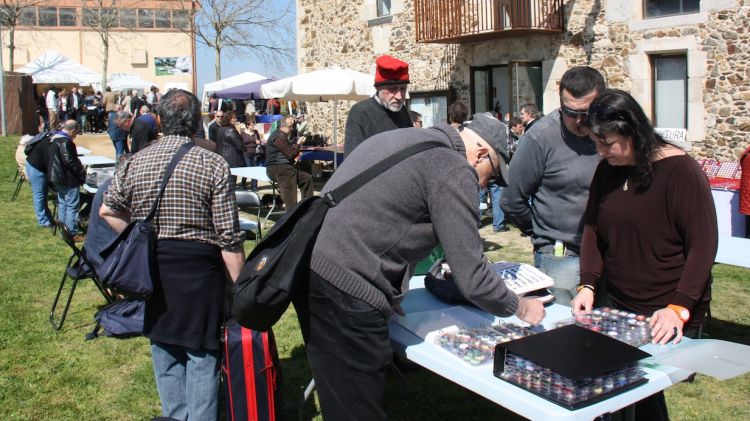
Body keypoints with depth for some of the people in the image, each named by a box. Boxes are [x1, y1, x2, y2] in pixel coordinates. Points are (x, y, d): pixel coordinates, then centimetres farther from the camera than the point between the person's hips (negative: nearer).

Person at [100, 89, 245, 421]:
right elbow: (229, 237, -12)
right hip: (199, 269, -4)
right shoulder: (214, 165, -11)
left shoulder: (136, 162, 1)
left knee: (164, 347, 18)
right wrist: (240, 285, -7)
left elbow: (107, 210, 7)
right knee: (201, 351, 7)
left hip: (152, 268, 4)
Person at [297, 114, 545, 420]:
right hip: (344, 292, -9)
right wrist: (521, 308, 10)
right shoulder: (455, 171, -7)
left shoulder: (403, 140, 21)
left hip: (309, 267, 10)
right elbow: (471, 278, -8)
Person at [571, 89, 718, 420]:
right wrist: (588, 285, -4)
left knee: (647, 390, -4)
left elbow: (704, 244, -15)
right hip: (616, 306, 6)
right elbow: (593, 229, 8)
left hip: (669, 318, -5)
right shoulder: (607, 169, 4)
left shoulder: (679, 170, -14)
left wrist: (680, 308, -22)